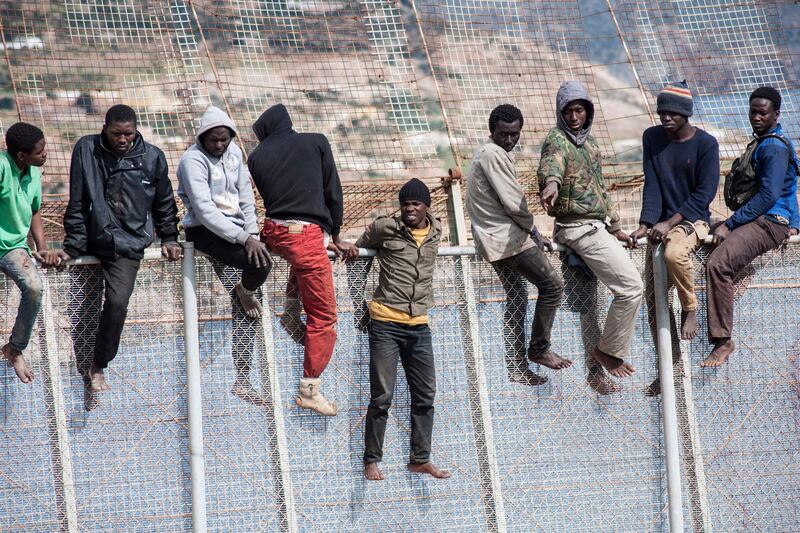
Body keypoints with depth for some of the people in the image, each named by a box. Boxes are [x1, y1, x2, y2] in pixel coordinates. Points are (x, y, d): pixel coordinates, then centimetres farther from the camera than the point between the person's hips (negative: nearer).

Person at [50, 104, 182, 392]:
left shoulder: (152, 157, -1)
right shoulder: (86, 149, -4)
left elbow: (164, 204, 13)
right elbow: (77, 203, -2)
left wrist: (169, 239, 11)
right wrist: (71, 246, -5)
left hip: (128, 246, -1)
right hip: (89, 241, 1)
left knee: (117, 302, -18)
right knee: (84, 309, 2)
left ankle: (99, 367, -2)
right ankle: (84, 369, 16)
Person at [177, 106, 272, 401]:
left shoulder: (234, 152, 8)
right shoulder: (193, 161, -14)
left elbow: (246, 199, 11)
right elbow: (205, 210, -23)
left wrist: (252, 235, -2)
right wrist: (244, 238, -29)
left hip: (234, 230, 7)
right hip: (205, 231, -7)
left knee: (246, 310, 3)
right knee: (261, 262, -30)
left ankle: (242, 379, 10)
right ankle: (244, 291, 7)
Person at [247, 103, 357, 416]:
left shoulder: (257, 157, 12)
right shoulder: (316, 143, 5)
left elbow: (270, 197, 17)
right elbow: (333, 191, 6)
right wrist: (336, 236, 17)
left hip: (274, 234, 5)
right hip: (308, 237, -5)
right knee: (324, 317, 1)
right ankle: (310, 390, -2)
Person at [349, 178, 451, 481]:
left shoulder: (436, 232, 6)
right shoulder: (384, 228, -5)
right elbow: (361, 248, 13)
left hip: (419, 326, 5)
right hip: (386, 323, -5)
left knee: (425, 396, 8)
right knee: (382, 397, -4)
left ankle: (420, 459, 18)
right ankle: (371, 461, 5)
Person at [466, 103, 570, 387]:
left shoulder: (485, 153, 18)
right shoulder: (494, 155, -16)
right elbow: (513, 202, -19)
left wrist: (529, 232, 18)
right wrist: (533, 230, -4)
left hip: (494, 239, 11)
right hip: (506, 236, -11)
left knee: (516, 299, 13)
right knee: (552, 285, -8)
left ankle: (517, 368, 13)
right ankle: (539, 348, -2)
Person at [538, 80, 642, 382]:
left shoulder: (588, 140, 17)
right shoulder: (557, 140, -11)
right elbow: (552, 163, -36)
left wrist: (615, 227, 28)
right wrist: (551, 183, -59)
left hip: (597, 226, 9)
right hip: (579, 228, -9)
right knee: (631, 286, -14)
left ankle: (596, 369, 18)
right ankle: (609, 351, -3)